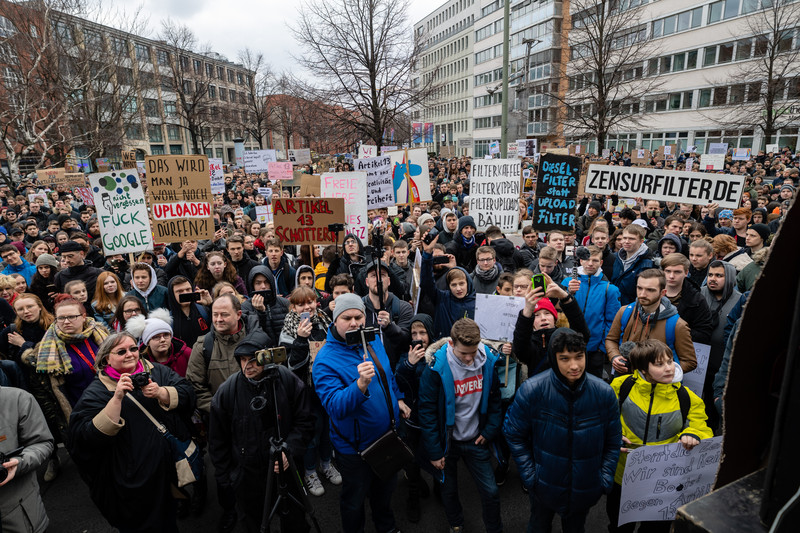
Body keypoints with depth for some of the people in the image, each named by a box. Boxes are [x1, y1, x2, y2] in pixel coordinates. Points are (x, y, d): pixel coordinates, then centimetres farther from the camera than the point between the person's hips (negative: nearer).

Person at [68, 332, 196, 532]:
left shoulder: (157, 372, 0)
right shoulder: (97, 390, -9)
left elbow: (187, 394, -9)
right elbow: (90, 437, -21)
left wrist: (160, 392, -26)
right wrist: (117, 398, -31)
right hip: (133, 478, -3)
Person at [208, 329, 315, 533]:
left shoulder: (289, 381, -15)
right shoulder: (227, 391, -13)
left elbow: (304, 421, -5)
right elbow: (217, 440, -1)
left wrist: (290, 449, -19)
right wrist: (224, 477, 3)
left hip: (286, 470, 0)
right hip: (246, 477, 1)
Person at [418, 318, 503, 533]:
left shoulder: (488, 360, -13)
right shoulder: (436, 367, -23)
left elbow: (495, 399, 1)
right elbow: (427, 411, -16)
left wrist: (489, 431, -5)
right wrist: (434, 451, -12)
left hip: (475, 440, 2)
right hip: (447, 442, -1)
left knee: (491, 492, 6)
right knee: (449, 491, 18)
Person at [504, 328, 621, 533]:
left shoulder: (604, 393, -17)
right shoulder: (532, 390, -23)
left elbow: (612, 442, -2)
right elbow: (514, 435, -10)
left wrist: (605, 480, -5)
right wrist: (530, 476, -11)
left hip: (584, 490, 2)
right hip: (544, 486, -1)